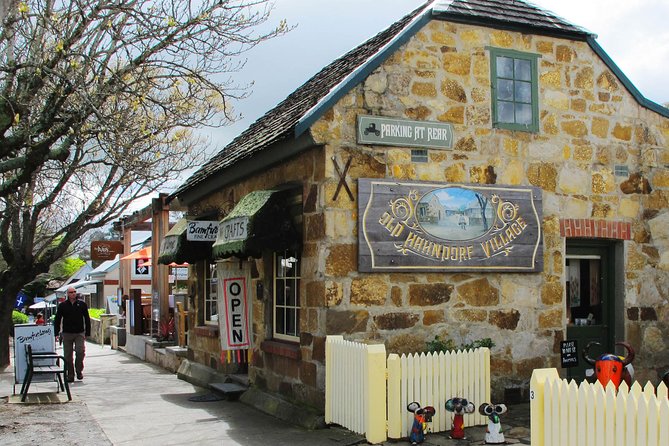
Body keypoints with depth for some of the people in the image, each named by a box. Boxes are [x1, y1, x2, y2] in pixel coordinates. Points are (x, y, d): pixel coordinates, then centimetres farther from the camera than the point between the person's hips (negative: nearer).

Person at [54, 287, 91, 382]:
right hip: (67, 334, 1)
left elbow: (87, 319, 10)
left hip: (79, 333, -1)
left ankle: (79, 371, 3)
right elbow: (57, 320, 9)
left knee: (80, 351, -16)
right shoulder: (62, 305, 5)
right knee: (68, 356, 3)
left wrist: (87, 333, 5)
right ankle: (70, 375, 13)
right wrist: (57, 333, 1)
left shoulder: (82, 304, 5)